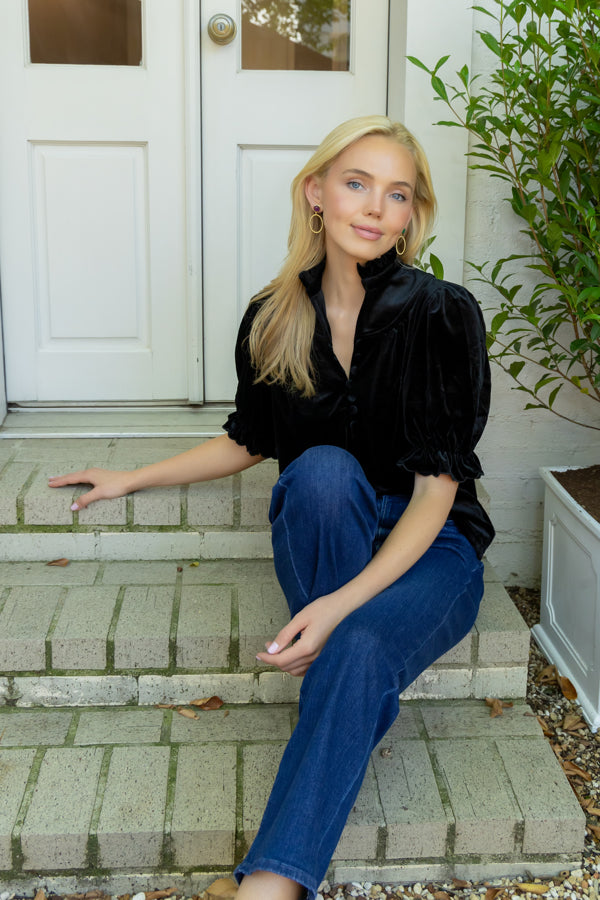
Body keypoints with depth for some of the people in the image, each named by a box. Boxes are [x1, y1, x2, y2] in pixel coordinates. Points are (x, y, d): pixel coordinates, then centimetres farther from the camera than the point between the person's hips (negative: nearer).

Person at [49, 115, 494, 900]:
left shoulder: (443, 315, -14)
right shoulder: (273, 319, -2)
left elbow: (437, 490, -18)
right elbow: (251, 440, 16)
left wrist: (341, 605, -31)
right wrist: (133, 479, 18)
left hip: (429, 546, -3)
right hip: (318, 536, 3)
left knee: (359, 647, -36)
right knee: (323, 467, -32)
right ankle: (362, 714, -19)